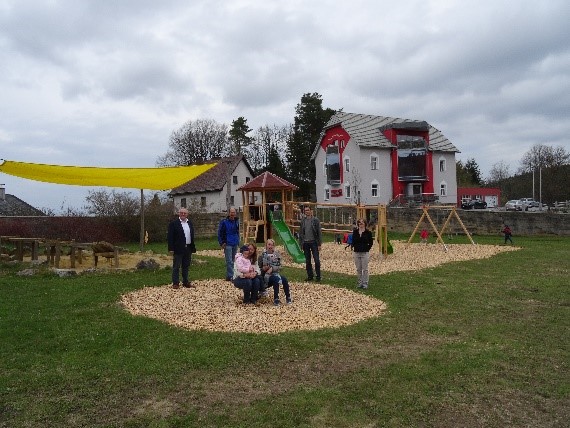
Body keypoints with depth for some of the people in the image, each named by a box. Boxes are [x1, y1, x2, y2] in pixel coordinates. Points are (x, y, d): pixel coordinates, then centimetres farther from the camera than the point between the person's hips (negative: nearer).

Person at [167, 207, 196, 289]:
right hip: (178, 249, -5)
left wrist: (193, 247, 12)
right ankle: (175, 283, 7)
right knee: (176, 267, 1)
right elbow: (170, 236, -9)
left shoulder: (190, 223, 13)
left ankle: (186, 282, 21)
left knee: (186, 266, 13)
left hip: (188, 248, 6)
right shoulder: (173, 223, -5)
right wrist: (171, 248, -15)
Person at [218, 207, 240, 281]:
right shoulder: (224, 222, -6)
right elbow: (219, 233, -4)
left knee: (233, 260, 10)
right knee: (229, 261, -9)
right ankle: (230, 276, -6)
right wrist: (221, 243, -9)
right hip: (227, 244, -6)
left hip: (235, 244, 6)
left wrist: (238, 241, 15)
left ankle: (229, 275, 19)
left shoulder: (236, 221, 11)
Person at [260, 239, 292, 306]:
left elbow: (279, 266, 0)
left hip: (276, 273, 3)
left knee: (285, 280, -27)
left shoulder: (277, 254, 6)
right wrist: (263, 268, -17)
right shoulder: (263, 254, 1)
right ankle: (276, 299, -28)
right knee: (276, 279, -34)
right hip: (267, 275, -3)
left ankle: (288, 297, -10)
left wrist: (272, 268, -16)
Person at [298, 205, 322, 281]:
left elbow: (319, 232, -5)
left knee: (316, 260, -3)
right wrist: (301, 243, 6)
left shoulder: (315, 220, -4)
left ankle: (318, 276, 6)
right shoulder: (303, 220, 7)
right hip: (305, 243, 4)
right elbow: (300, 232, 11)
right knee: (307, 261, 8)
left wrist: (319, 244, -9)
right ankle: (310, 276, 17)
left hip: (313, 242, -4)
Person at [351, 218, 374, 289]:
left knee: (365, 269, 0)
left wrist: (367, 249, -1)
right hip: (356, 253, 3)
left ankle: (365, 283, 9)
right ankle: (360, 283, 19)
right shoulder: (355, 232, 5)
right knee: (358, 269, 9)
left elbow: (371, 242, 4)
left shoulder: (368, 232, -3)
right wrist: (354, 247, 3)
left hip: (365, 253, -3)